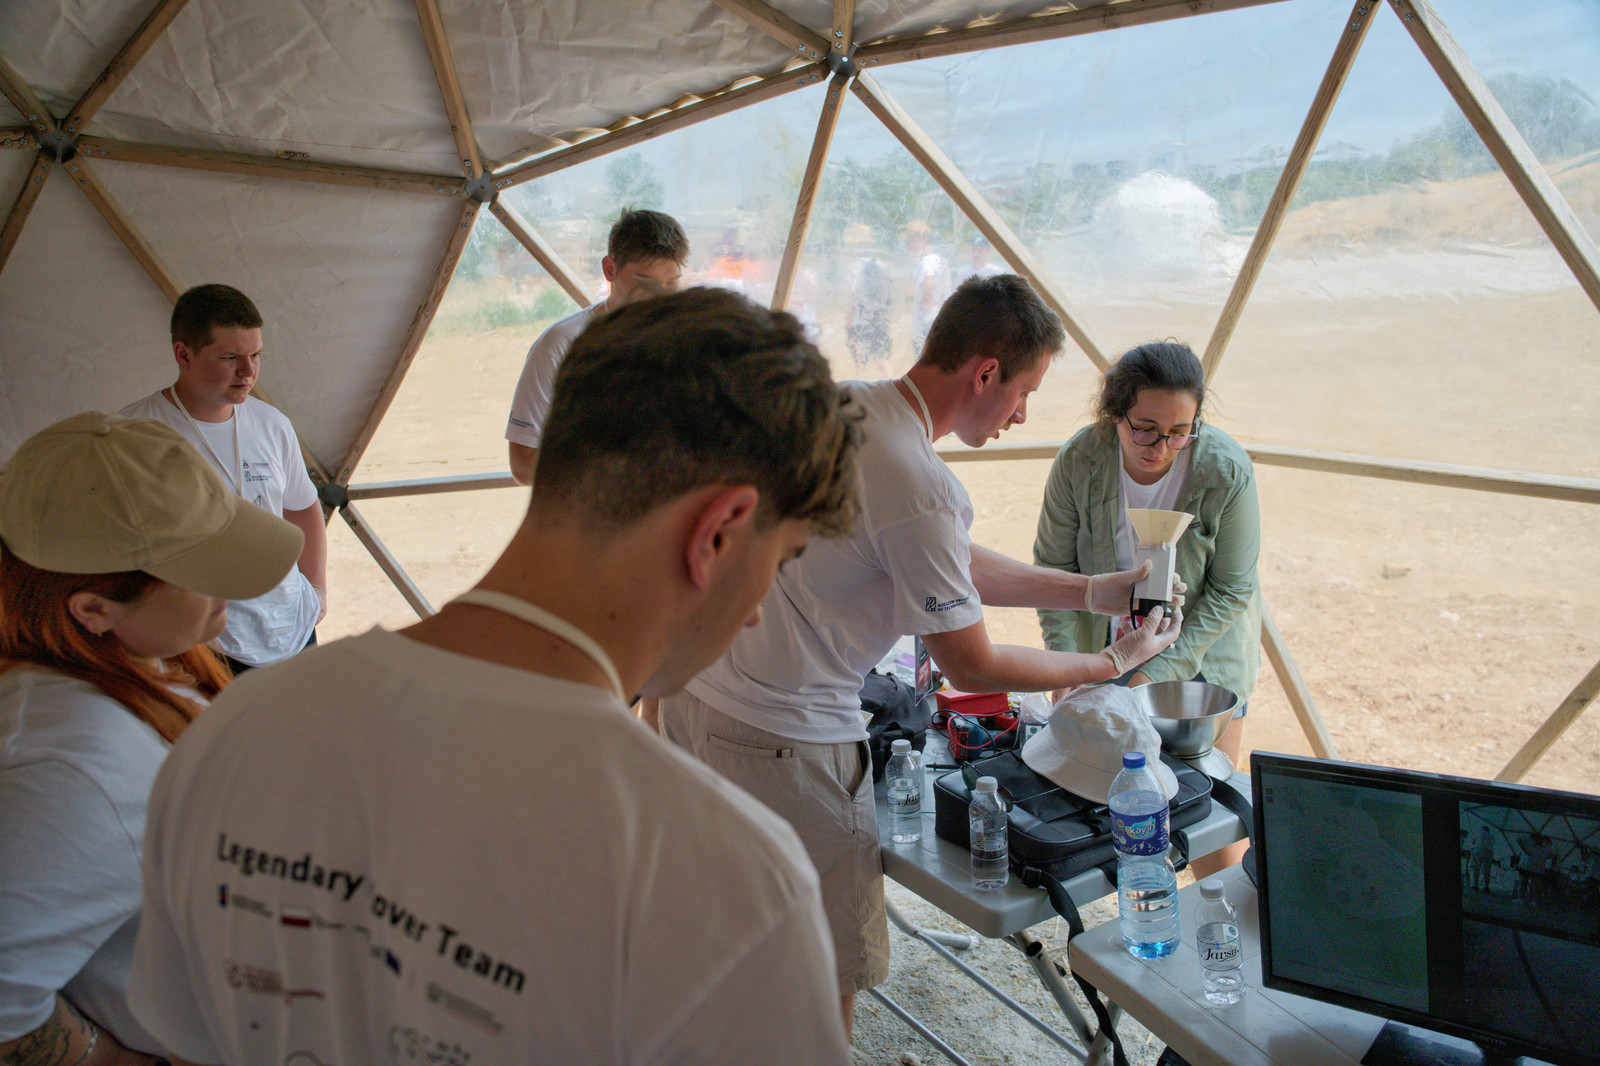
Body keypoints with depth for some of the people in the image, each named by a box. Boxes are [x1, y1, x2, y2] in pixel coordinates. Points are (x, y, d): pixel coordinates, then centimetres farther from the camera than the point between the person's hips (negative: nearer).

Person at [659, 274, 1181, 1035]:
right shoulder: (920, 487, -25)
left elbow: (951, 567, 14)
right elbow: (971, 668, -13)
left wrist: (1090, 591, 14)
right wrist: (1112, 664, 2)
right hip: (780, 747, -9)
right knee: (831, 971, 10)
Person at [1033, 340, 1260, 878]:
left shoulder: (1227, 471, -25)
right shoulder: (1079, 460, -21)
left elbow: (1230, 589, -15)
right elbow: (1054, 566, -8)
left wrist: (1158, 673, -21)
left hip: (1202, 649, -1)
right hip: (1108, 644, 1)